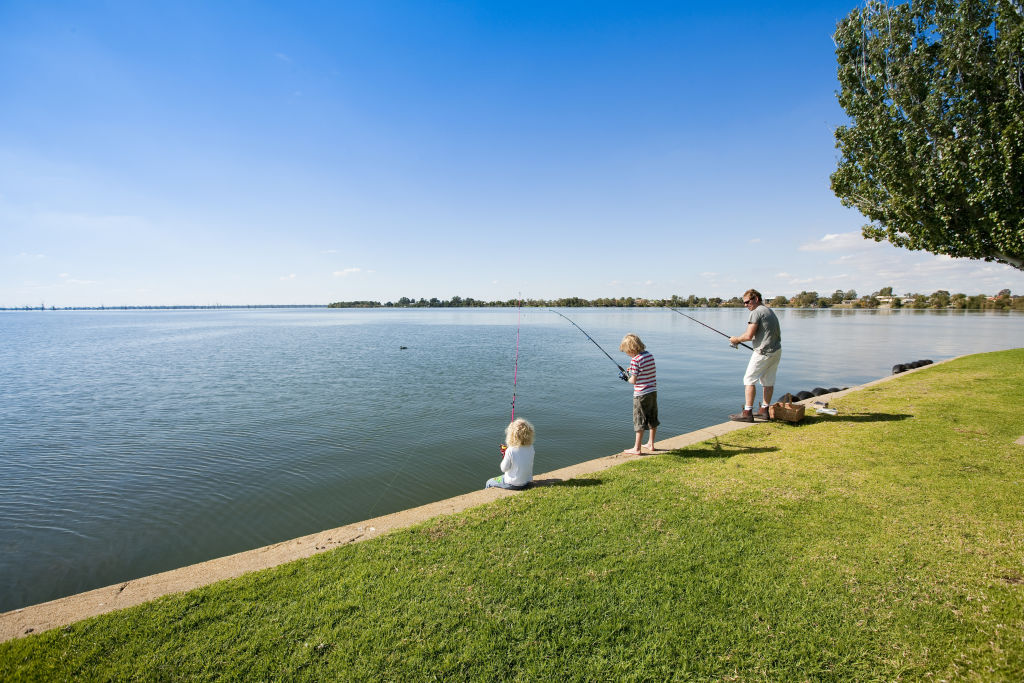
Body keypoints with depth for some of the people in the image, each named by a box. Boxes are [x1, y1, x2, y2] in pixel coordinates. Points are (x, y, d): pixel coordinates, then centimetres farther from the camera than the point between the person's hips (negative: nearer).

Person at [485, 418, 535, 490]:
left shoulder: (510, 450, -27)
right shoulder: (531, 448, -10)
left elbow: (504, 469, -16)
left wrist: (504, 456, -2)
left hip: (513, 484, -6)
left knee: (489, 482, 18)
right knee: (502, 476, 33)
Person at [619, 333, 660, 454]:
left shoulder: (635, 360, -18)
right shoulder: (649, 355, 5)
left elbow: (634, 380, -17)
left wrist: (627, 377, 2)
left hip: (641, 395, -8)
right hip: (653, 391, 8)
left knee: (640, 421, 2)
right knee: (652, 420, 18)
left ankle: (637, 448, 11)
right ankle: (651, 444, 31)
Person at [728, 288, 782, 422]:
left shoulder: (756, 312, -11)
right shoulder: (770, 311, 18)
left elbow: (749, 336, -17)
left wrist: (736, 339, 1)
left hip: (764, 352, -9)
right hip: (777, 351, 9)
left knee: (749, 379, -4)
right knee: (768, 381, 15)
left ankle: (747, 412, -5)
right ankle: (764, 410, 23)